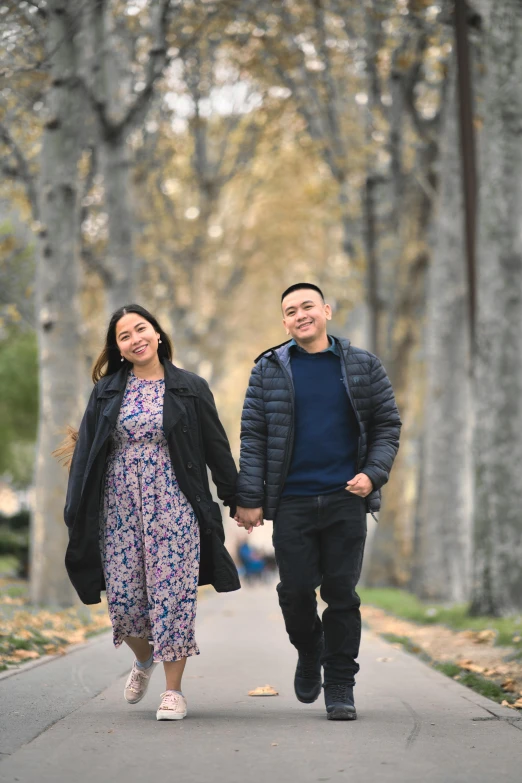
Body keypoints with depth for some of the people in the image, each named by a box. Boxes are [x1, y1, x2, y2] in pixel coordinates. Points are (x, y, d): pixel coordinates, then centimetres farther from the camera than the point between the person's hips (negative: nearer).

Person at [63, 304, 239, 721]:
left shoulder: (190, 388, 3)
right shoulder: (107, 391, 8)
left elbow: (216, 447, 6)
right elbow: (86, 451, 7)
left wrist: (236, 499, 6)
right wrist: (76, 512, 2)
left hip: (173, 506, -2)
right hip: (119, 507, 2)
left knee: (173, 594, -4)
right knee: (123, 597, 1)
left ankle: (173, 690, 6)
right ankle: (144, 659, 31)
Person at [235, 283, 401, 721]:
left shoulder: (363, 367, 6)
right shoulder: (269, 369, 5)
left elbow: (388, 424, 8)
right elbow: (253, 436, 4)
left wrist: (373, 473, -8)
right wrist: (249, 498, -2)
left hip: (346, 500, 0)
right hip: (292, 501, 0)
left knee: (342, 593, 0)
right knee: (296, 590, 0)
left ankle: (340, 687, 9)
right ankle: (309, 655, 30)